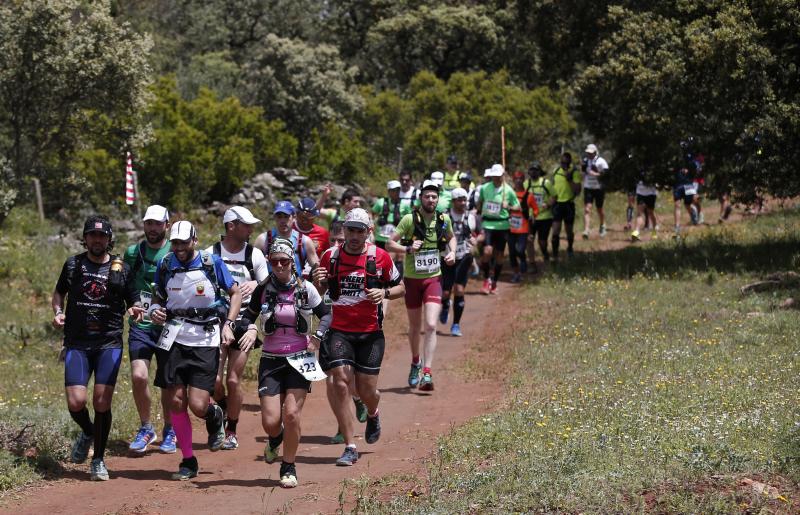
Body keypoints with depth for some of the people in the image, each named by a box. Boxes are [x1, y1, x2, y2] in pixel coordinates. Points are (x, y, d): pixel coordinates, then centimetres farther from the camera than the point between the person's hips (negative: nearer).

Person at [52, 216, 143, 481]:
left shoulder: (121, 269, 5)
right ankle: (87, 433, 24)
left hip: (109, 344, -1)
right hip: (77, 344, 1)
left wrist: (135, 309, -11)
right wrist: (58, 312, 2)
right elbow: (59, 292, 22)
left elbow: (133, 301, 12)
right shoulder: (73, 265, 7)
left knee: (102, 402, -7)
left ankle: (98, 461, 8)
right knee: (76, 402, -11)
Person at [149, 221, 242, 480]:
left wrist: (228, 325, -7)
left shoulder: (212, 263, -5)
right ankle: (188, 461, 12)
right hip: (174, 338, 3)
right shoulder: (165, 265, 3)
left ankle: (215, 416, 27)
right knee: (176, 401, -1)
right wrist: (155, 310, -4)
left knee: (198, 405, -11)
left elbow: (235, 293, 5)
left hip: (205, 340, -3)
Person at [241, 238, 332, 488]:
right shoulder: (263, 289, -1)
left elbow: (326, 314, 10)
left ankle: (289, 467, 6)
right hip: (271, 361, 1)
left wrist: (318, 336, -5)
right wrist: (251, 328, -10)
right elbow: (248, 315, 12)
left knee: (291, 415, -13)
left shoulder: (305, 288, -3)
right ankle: (275, 439, 32)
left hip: (299, 359, -1)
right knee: (270, 421, -6)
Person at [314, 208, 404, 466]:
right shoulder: (331, 256, 2)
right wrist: (316, 282, -11)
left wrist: (384, 292, -11)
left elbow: (399, 287, 10)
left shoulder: (380, 257, 0)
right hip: (338, 331, 0)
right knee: (341, 383, -14)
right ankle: (350, 448, -8)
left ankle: (373, 415, 41)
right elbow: (319, 291, 12)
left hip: (370, 333, 0)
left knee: (367, 390, 1)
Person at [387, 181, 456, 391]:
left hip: (433, 279, 1)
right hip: (412, 279, -1)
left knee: (431, 326, -14)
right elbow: (390, 244, -11)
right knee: (415, 326, 14)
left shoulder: (444, 220, -1)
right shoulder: (409, 219, -11)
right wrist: (408, 249, -27)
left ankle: (427, 374, -17)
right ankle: (415, 363, 40)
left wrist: (452, 252, 1)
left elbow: (451, 237, 21)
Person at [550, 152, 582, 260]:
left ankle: (570, 248, 39)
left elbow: (577, 190, -15)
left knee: (569, 230, 13)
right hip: (557, 203, 2)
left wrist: (569, 179, -24)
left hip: (569, 204, -2)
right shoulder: (556, 171, 6)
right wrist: (552, 197, 5)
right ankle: (555, 255, -5)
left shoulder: (574, 172, -8)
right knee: (555, 231, -7)